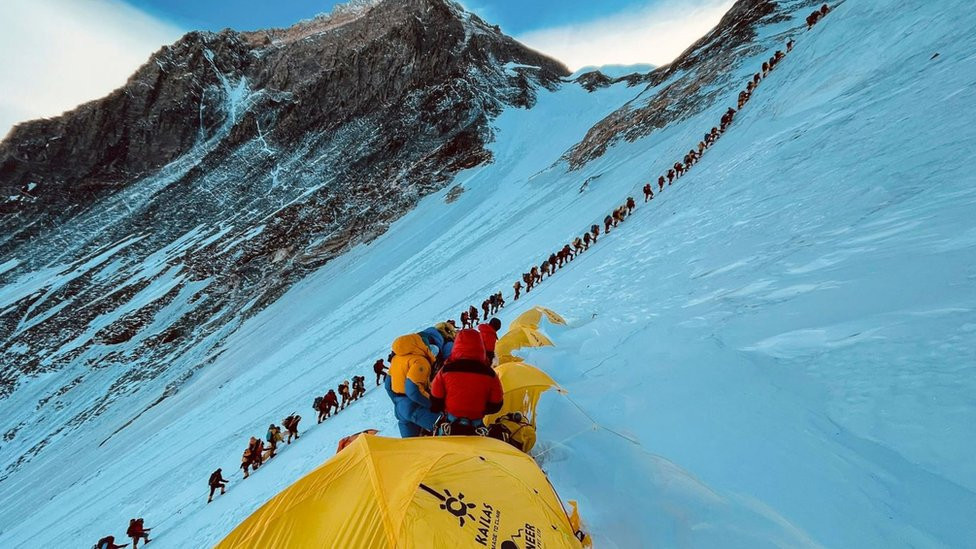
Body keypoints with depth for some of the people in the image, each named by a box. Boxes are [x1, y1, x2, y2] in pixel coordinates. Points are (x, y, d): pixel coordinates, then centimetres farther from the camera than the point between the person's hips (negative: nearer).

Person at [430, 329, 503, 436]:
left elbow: (435, 402, -4)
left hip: (448, 427, 0)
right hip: (476, 430, 1)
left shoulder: (446, 371, -13)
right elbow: (496, 406, -1)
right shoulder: (490, 375, -11)